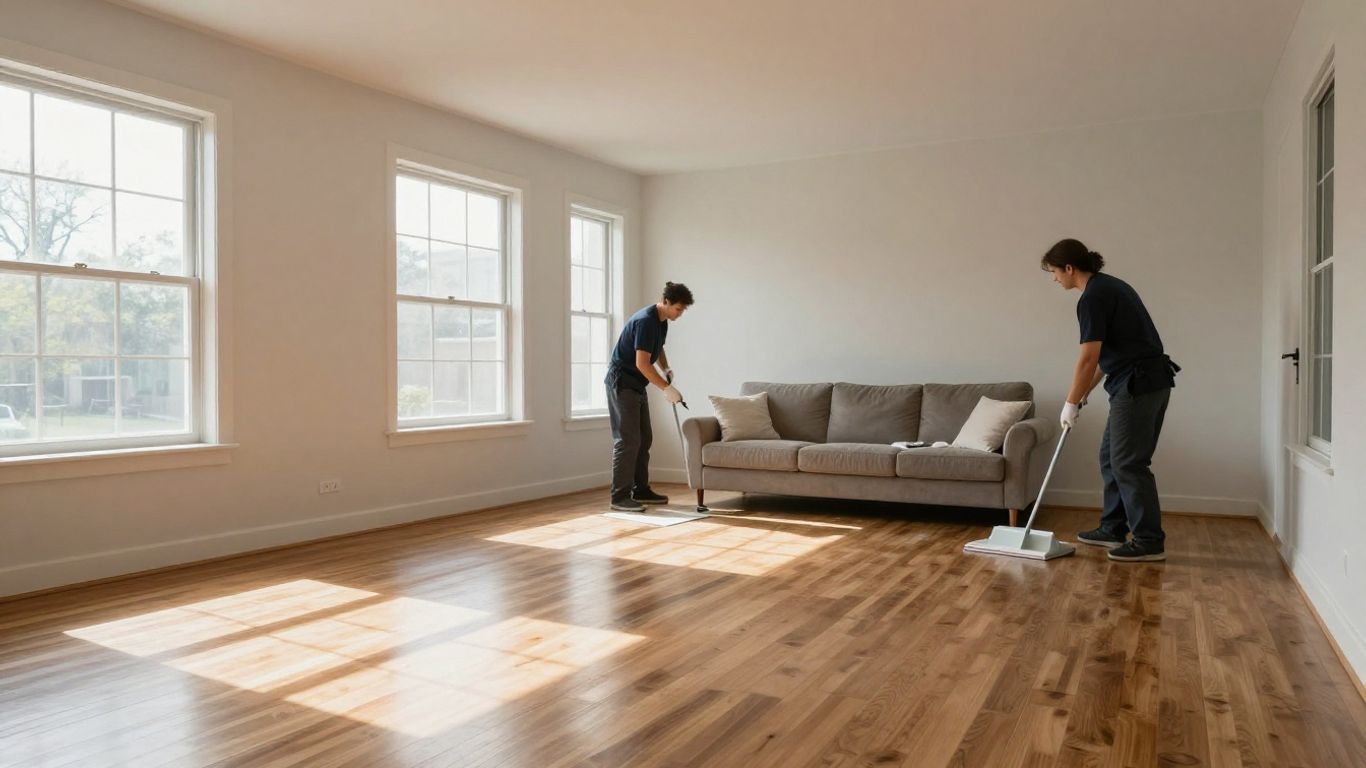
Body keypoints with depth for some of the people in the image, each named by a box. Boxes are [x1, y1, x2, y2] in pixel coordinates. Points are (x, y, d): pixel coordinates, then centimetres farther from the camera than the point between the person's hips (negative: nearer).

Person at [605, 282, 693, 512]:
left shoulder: (662, 321, 7)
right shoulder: (645, 321, -23)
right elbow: (642, 363, -27)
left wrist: (666, 368, 9)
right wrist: (667, 388, -24)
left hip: (637, 384, 10)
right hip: (621, 383, -10)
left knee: (644, 438, 11)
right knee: (627, 440, -12)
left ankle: (641, 490, 19)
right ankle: (620, 497, -8)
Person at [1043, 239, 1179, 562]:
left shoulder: (1092, 297, -15)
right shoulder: (1109, 286, 16)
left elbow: (1089, 358, -18)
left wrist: (1070, 404, -9)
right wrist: (1083, 394, 21)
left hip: (1138, 386, -10)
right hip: (1152, 381, 10)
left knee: (1129, 463, -3)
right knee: (1111, 457, 15)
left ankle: (1150, 542, 4)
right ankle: (1113, 530, 23)